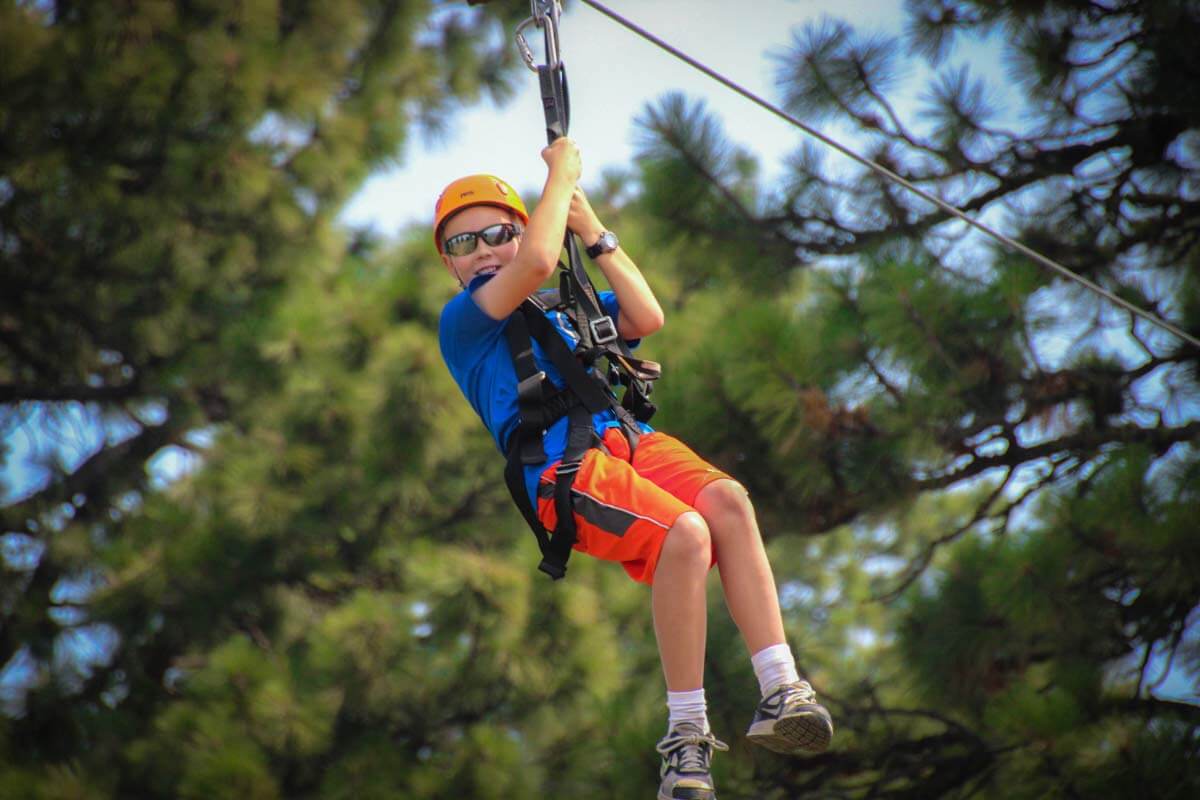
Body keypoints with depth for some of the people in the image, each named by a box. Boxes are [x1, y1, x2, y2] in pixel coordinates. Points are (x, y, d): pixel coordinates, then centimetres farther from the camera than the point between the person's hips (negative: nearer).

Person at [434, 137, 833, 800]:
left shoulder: (568, 310, 34)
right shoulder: (462, 320, 13)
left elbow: (647, 318, 18)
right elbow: (538, 261, -4)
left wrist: (594, 233, 17)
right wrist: (560, 176, 9)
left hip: (632, 442, 6)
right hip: (564, 469, -6)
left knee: (726, 499, -28)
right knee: (684, 533, -32)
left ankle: (780, 692, -33)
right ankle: (685, 738, -25)